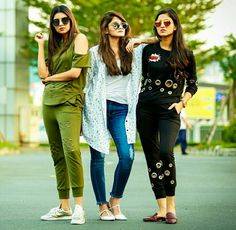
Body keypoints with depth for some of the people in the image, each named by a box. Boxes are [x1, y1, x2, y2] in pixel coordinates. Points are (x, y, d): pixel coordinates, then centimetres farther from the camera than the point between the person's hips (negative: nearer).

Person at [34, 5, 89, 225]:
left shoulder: (79, 38, 1)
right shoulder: (54, 45, 19)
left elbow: (75, 72, -9)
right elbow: (43, 73, 6)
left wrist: (51, 78, 4)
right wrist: (41, 45, 10)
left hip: (69, 102, -7)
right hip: (49, 103, 7)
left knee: (71, 150, -21)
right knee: (57, 155, 7)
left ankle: (79, 206, -19)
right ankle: (64, 206, 12)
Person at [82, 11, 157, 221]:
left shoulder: (133, 51, 14)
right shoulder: (95, 52, 8)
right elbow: (86, 81, 6)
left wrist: (139, 41, 2)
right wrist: (83, 111, 1)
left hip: (121, 109, 2)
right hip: (98, 107, -2)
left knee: (127, 155, -12)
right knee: (98, 156, -2)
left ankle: (115, 202, 5)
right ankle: (102, 206, 8)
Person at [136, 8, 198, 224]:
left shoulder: (185, 54, 5)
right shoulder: (148, 50, 9)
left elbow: (192, 84, 11)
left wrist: (182, 103, -4)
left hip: (169, 109, -3)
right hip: (145, 108, 3)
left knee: (165, 152, -23)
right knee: (152, 157, 1)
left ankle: (171, 206, -12)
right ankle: (162, 209, 6)